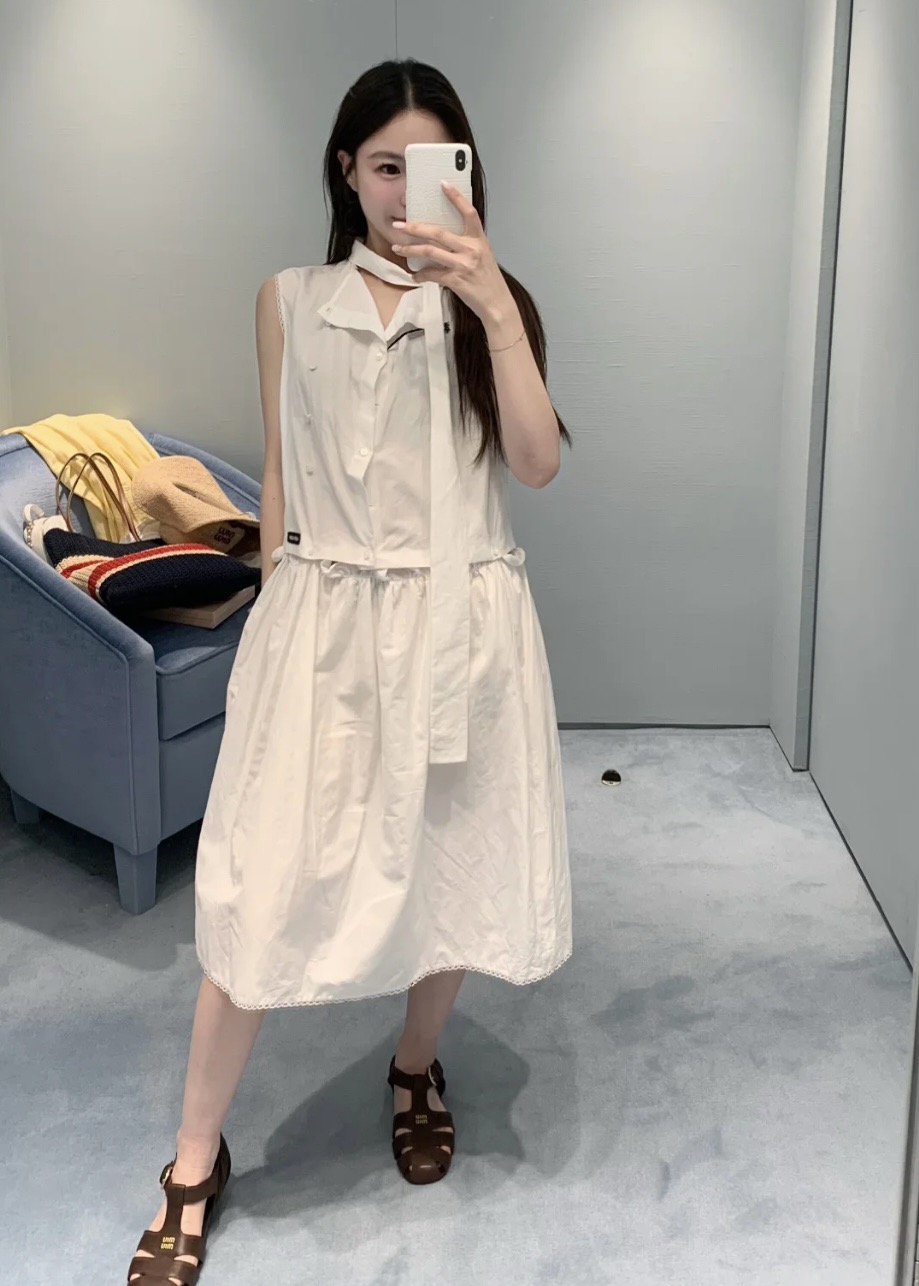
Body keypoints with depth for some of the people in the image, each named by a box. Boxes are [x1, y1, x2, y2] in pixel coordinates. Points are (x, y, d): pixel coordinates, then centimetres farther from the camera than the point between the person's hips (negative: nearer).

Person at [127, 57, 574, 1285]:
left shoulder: (491, 300, 3)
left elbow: (538, 462, -11)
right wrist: (278, 614, 10)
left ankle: (417, 1065, 40)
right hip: (324, 621, 0)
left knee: (451, 861, 11)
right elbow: (280, 475, 10)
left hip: (462, 623, 1)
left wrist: (494, 304, -21)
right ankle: (195, 1162, 15)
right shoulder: (290, 302, 6)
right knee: (264, 886, -1)